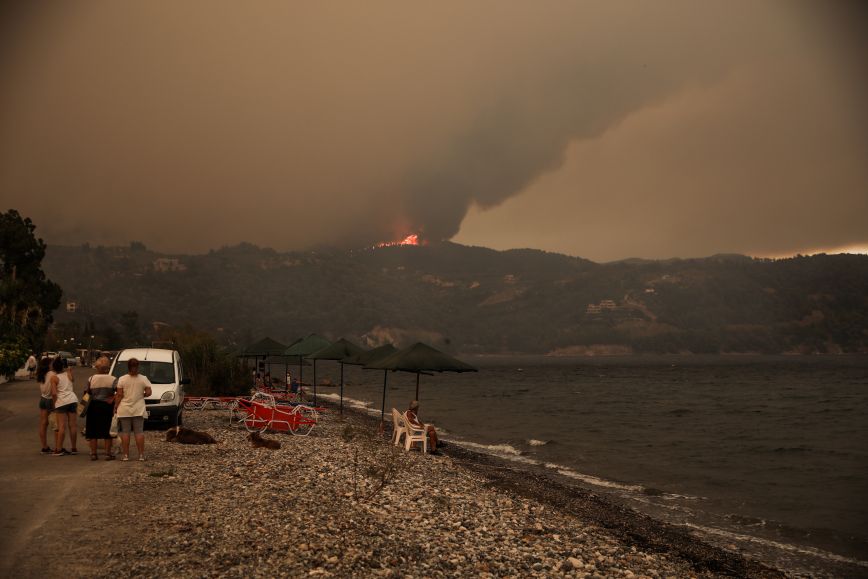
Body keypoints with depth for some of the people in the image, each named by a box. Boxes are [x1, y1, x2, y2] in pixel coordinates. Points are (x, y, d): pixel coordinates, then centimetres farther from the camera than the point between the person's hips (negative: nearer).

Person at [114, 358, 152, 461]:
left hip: (124, 410, -1)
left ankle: (126, 455, 5)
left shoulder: (122, 379, -5)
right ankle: (141, 455, 2)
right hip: (138, 410, 1)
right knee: (139, 432, 3)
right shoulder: (143, 379, -2)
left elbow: (119, 395, -7)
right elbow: (148, 392, -6)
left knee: (125, 432, 4)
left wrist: (115, 406, 2)